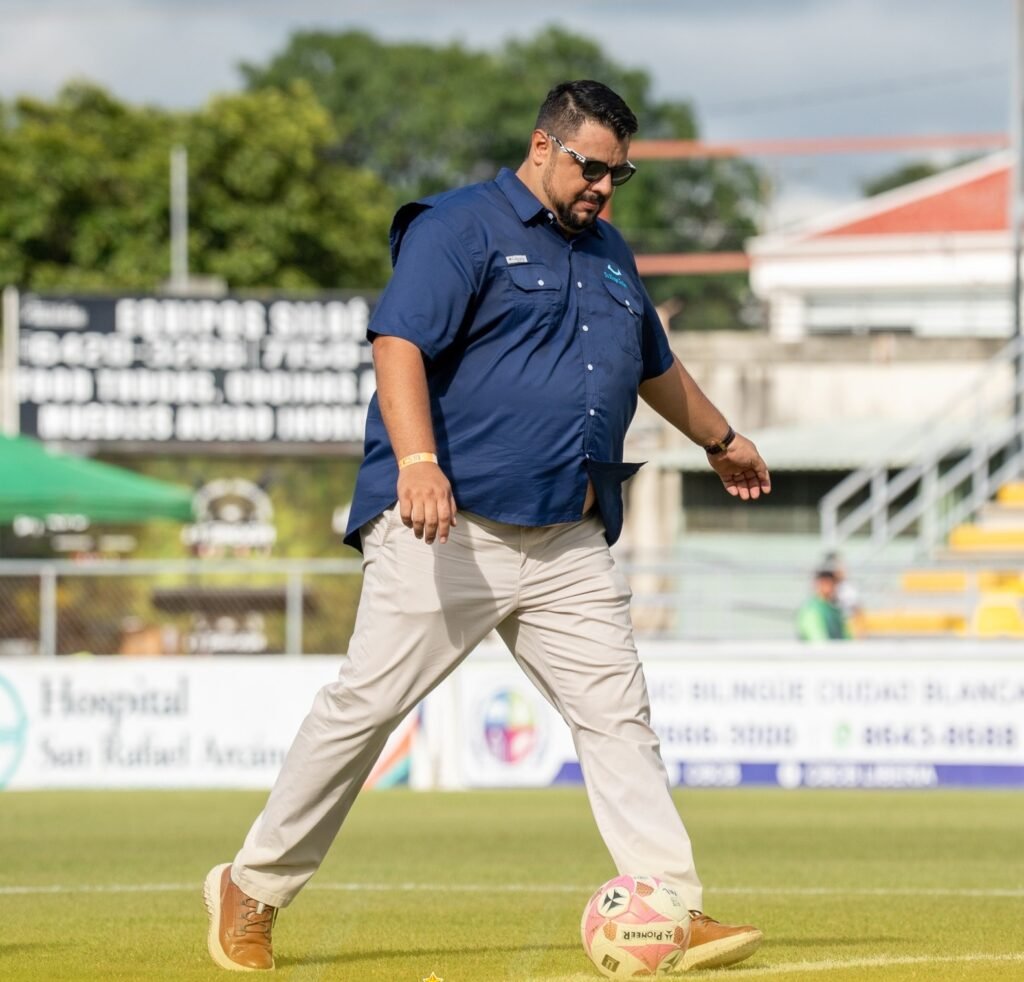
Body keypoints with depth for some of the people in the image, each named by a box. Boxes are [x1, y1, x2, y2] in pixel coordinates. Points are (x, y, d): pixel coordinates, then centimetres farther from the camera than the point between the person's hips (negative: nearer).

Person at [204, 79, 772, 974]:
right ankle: (253, 891, 8)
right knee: (366, 703, -5)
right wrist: (416, 460, -31)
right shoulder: (460, 228, -4)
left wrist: (720, 440, 52)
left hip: (572, 546, 7)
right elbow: (399, 342, -17)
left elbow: (655, 367, 39)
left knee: (617, 715, -3)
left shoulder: (610, 255, 22)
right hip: (448, 530, -7)